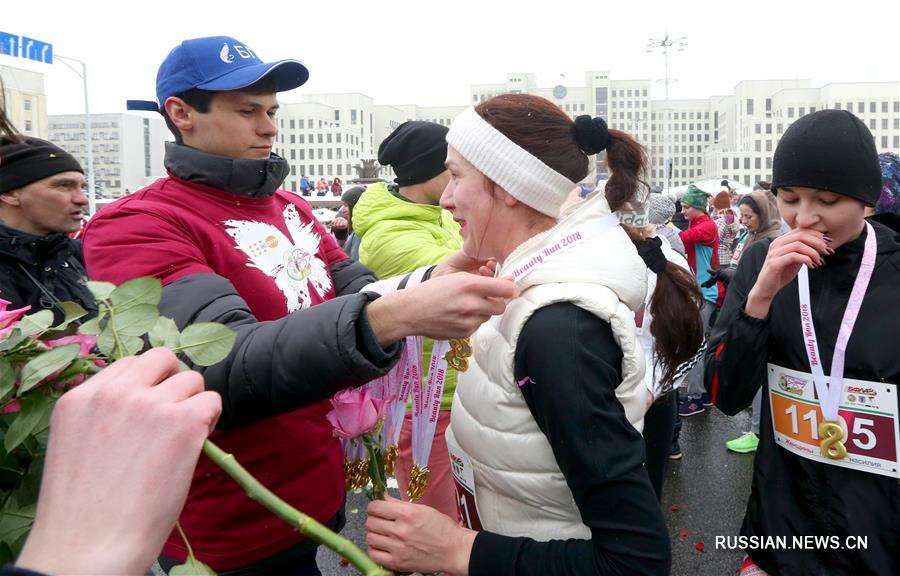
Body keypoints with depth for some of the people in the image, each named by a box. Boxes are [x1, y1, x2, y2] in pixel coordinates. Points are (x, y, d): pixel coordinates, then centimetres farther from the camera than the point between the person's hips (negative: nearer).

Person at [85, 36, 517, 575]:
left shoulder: (291, 207, 6)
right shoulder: (133, 228, -18)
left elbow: (360, 297, 3)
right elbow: (225, 366, -33)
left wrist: (431, 282, -18)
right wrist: (392, 318, -46)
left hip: (324, 492, 7)